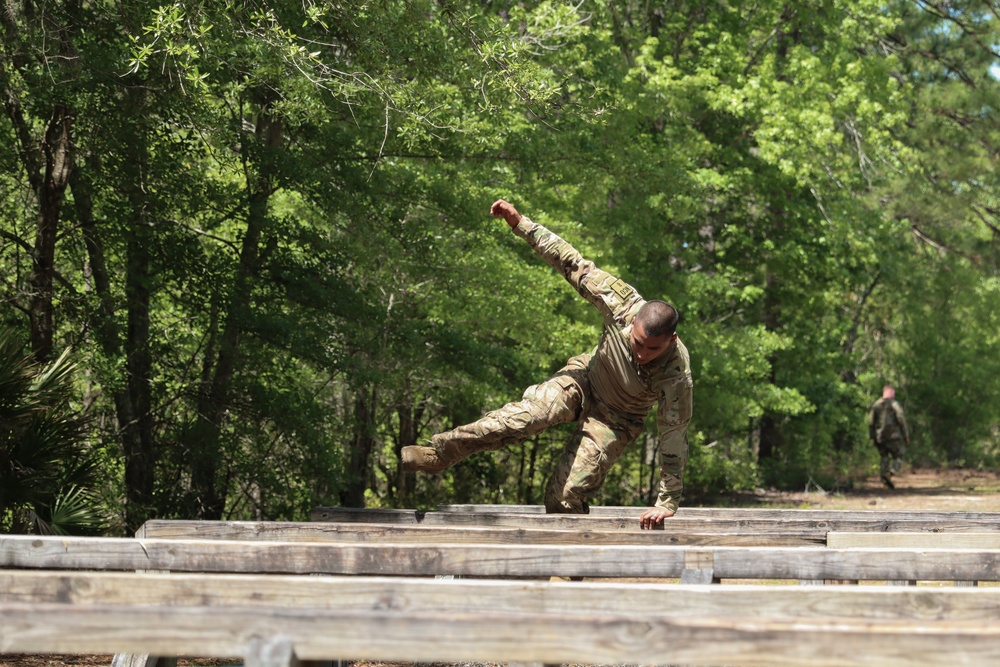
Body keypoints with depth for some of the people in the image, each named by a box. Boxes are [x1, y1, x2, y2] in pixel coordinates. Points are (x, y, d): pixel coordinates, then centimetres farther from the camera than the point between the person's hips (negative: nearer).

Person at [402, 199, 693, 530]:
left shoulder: (676, 375, -34)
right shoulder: (624, 304, -30)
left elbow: (674, 440, -26)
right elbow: (571, 263, -22)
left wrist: (667, 503, -23)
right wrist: (520, 223, -22)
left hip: (615, 420, -2)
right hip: (585, 378, 2)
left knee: (566, 494, -16)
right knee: (529, 413, -29)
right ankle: (437, 453, -28)